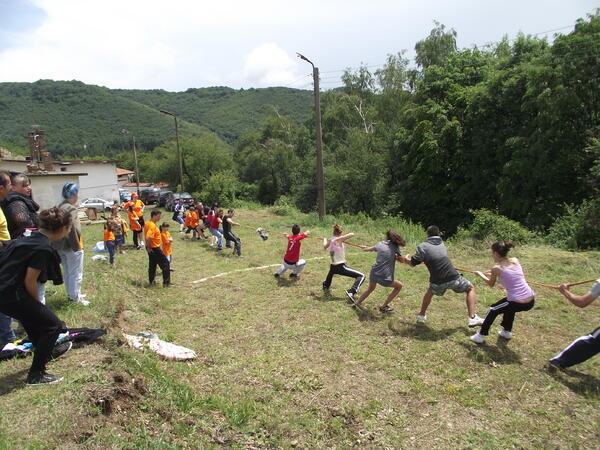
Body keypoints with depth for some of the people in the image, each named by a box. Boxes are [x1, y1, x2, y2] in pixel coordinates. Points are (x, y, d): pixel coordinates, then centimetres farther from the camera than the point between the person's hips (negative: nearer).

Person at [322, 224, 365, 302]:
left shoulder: (330, 241, 5)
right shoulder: (338, 239, -15)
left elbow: (325, 246, 28)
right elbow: (352, 234, -23)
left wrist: (325, 240, 49)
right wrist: (344, 238, -3)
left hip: (333, 267, 8)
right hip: (341, 267, -8)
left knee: (331, 271, 45)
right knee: (361, 276, -9)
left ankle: (326, 284, 69)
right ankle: (351, 292, -27)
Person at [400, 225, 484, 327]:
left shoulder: (423, 246, -4)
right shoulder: (441, 243, 13)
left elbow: (413, 263, -13)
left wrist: (406, 260, 9)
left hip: (437, 282, -1)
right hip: (453, 278, 1)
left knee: (430, 291, 33)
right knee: (470, 289, 26)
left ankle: (421, 316, 37)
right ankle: (472, 318, 15)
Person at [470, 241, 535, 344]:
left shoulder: (496, 268, -8)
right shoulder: (515, 261, 6)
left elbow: (491, 284, 11)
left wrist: (480, 275, 26)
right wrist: (492, 274, 32)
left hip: (518, 303, -6)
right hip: (531, 301, 6)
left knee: (493, 310, 18)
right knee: (509, 304, 35)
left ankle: (481, 336, 25)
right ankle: (507, 332, 45)